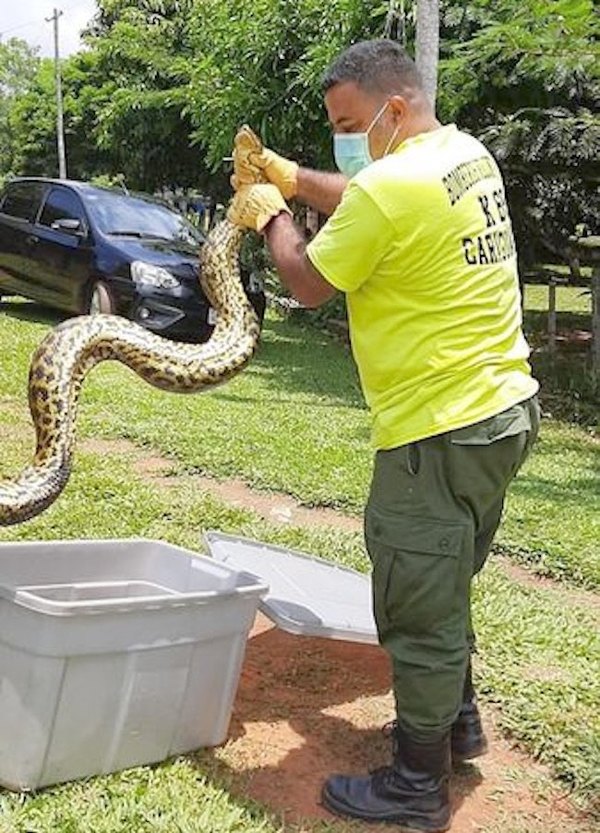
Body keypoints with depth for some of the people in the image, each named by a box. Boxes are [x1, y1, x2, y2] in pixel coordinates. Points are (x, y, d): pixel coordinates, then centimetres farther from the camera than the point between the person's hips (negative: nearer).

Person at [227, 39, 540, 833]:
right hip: (503, 409, 10)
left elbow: (309, 283, -8)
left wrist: (268, 214, 8)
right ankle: (457, 719, 42)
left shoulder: (392, 185, -21)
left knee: (420, 610, 3)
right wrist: (291, 176, 15)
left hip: (439, 430, -10)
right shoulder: (469, 155, 8)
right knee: (445, 589, 25)